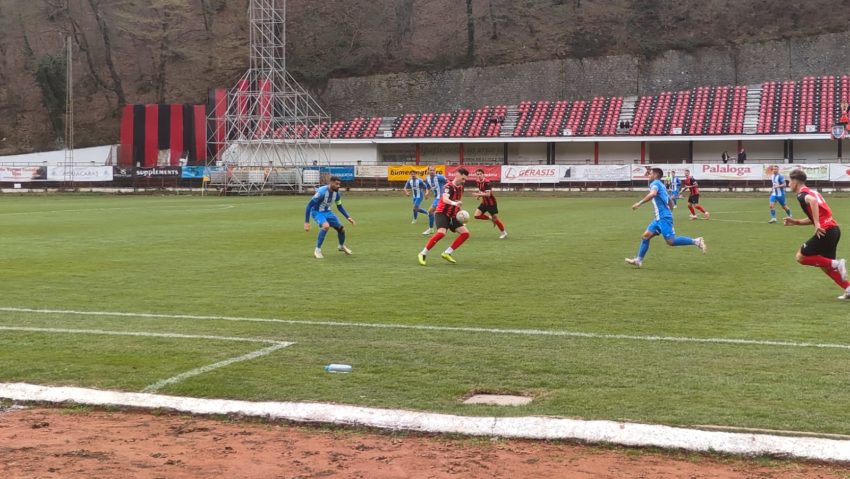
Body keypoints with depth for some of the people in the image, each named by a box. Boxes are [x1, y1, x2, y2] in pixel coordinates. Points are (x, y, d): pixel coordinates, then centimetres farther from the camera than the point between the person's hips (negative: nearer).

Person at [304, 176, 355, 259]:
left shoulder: (337, 193, -8)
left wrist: (348, 217, 3)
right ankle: (317, 250, -21)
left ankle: (342, 246, 41)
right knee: (326, 226, -35)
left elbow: (339, 206, 11)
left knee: (341, 228, 7)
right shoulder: (322, 192, -31)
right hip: (317, 212, -7)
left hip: (327, 212, 7)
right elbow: (309, 205, -28)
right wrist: (306, 222, -30)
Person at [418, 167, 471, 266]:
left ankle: (447, 253, 4)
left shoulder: (460, 188, 9)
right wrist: (454, 203, -56)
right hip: (442, 213, -8)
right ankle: (423, 254, -18)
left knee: (466, 233, -2)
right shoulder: (449, 186, -17)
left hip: (452, 216, 8)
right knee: (441, 232, -32)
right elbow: (445, 199, -37)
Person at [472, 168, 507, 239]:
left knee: (495, 218, 0)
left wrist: (478, 194, -35)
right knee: (476, 215, -7)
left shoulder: (486, 182, -23)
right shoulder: (478, 182, 2)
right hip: (484, 203, 7)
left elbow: (488, 194, -31)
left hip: (491, 203, -7)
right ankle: (490, 218, 14)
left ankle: (504, 233, 16)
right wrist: (480, 195, 2)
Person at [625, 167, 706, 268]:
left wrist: (639, 203, -29)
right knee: (645, 236, 6)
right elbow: (671, 203, 27)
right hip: (659, 218, 10)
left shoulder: (655, 183, -6)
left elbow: (653, 194, -30)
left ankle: (696, 241, -11)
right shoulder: (661, 186, 22)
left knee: (671, 241, -13)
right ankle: (638, 260, 5)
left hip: (663, 217, -10)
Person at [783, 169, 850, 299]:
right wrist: (795, 222, 22)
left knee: (801, 257, 2)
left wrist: (817, 224, -30)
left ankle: (836, 264, -7)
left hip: (825, 231, -9)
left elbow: (813, 200, -30)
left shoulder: (801, 195, -5)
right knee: (825, 265, 19)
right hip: (834, 229, 9)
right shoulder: (811, 192, 23)